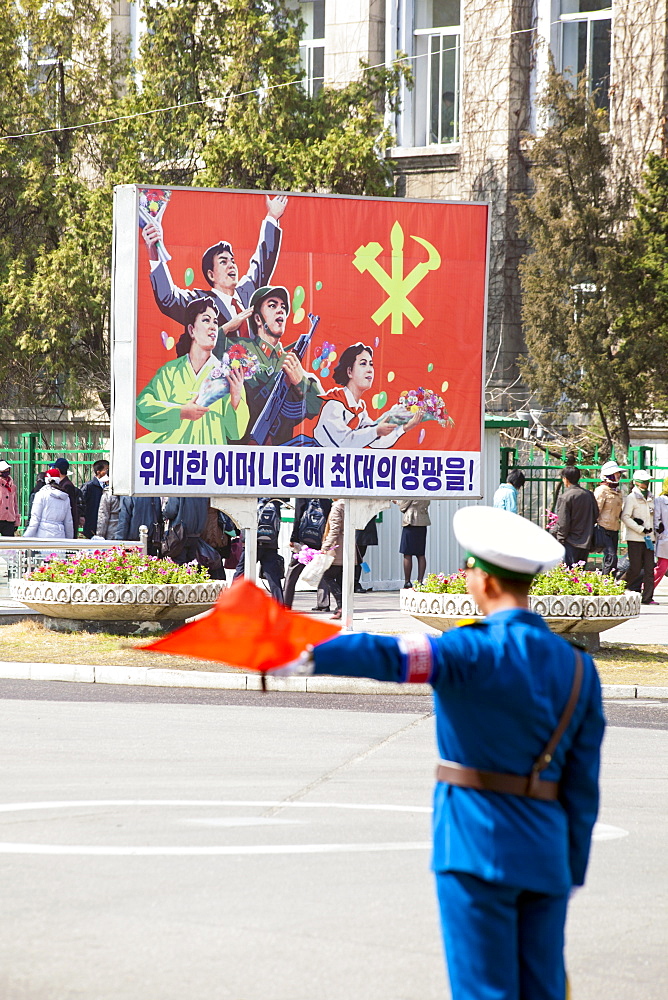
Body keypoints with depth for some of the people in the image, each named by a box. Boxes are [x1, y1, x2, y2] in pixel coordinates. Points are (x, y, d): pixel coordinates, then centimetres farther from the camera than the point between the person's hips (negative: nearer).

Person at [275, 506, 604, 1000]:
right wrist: (571, 874, 16)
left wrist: (311, 658, -40)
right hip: (547, 854, 6)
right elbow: (583, 788, 10)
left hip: (479, 847, -5)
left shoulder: (478, 650, -10)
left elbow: (395, 656, -30)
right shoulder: (577, 667, 8)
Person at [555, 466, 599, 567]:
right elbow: (596, 516, 13)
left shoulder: (565, 497, -13)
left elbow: (563, 523, -14)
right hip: (586, 542, 6)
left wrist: (560, 539, -5)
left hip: (571, 543, -6)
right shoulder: (589, 494, 6)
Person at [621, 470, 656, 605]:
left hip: (649, 538, 6)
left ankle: (647, 597, 4)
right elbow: (625, 517, -14)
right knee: (635, 569, -6)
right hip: (635, 538, -6)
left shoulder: (650, 498, 15)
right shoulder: (631, 498, -6)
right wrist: (641, 529, -16)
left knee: (649, 568, 1)